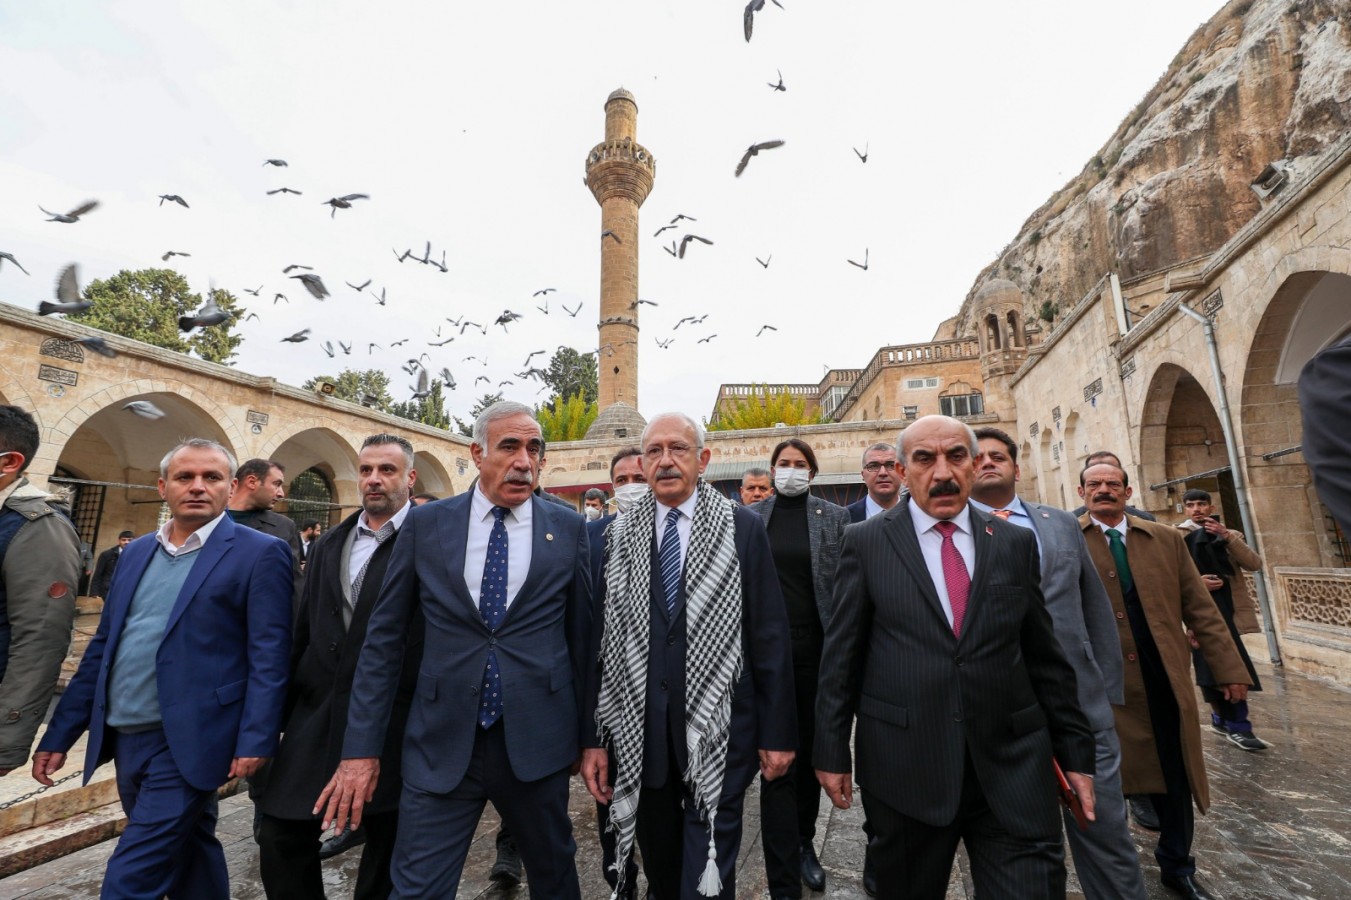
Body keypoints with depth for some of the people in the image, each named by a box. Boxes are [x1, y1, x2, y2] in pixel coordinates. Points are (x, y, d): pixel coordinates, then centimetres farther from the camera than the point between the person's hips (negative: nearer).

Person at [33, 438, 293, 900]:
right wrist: (60, 732, 12)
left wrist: (255, 740, -18)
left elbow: (268, 655, -14)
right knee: (186, 855, 20)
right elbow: (102, 646, 14)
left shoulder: (260, 553, -11)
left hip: (187, 744, -6)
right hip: (124, 739, 7)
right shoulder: (137, 552, 10)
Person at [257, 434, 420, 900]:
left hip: (391, 721, -5)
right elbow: (304, 632, 13)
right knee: (281, 836, 11)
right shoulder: (329, 545, 10)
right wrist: (284, 707, 12)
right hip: (316, 715, 5)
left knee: (386, 843, 12)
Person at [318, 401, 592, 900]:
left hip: (538, 741, 1)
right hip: (441, 745, 0)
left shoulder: (568, 529, -4)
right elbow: (384, 638, 2)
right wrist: (361, 747, 0)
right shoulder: (425, 524, -2)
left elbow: (581, 636, 1)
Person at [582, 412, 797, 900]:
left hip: (718, 730, -3)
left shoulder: (742, 527, -6)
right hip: (638, 732, 3)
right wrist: (594, 737, 1)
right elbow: (602, 640, 1)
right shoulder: (619, 535, 0)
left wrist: (777, 732, -3)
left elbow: (770, 636, -4)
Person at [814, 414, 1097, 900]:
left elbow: (1047, 658, 9)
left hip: (1013, 764, 2)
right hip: (903, 767, -1)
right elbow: (841, 656, -3)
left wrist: (1075, 752, 9)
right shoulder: (865, 541, -4)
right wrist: (832, 751, -2)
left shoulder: (1016, 543, 4)